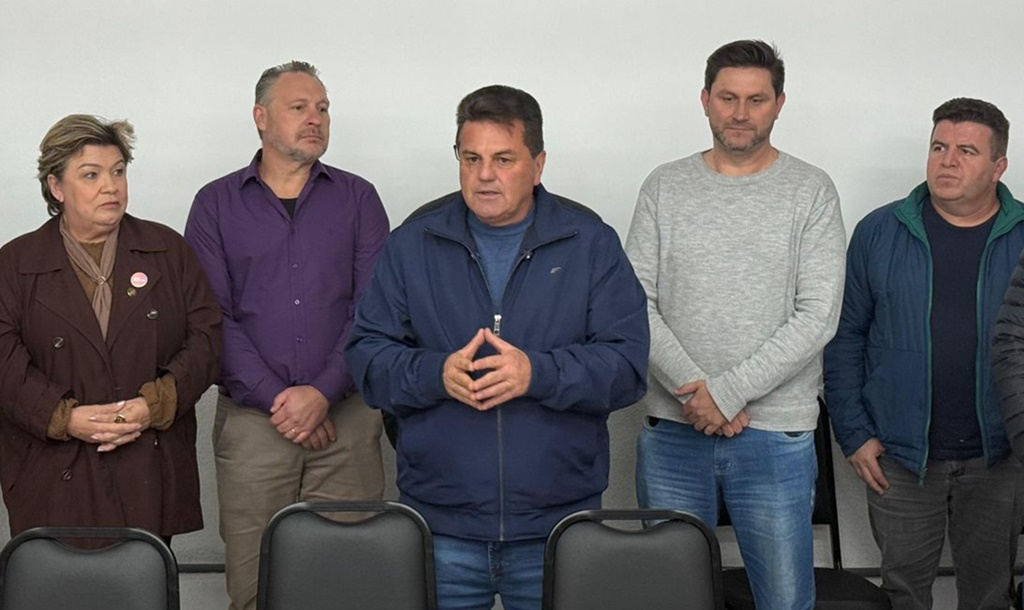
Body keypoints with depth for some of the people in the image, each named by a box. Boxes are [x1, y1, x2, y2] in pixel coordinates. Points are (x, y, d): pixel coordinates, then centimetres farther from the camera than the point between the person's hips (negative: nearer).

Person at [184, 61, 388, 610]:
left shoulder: (357, 198, 9)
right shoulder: (217, 204, 8)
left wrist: (323, 392, -11)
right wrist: (275, 398, -10)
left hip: (345, 416, 0)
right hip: (251, 418, 0)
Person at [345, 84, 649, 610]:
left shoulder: (590, 242, 2)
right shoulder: (415, 242, 5)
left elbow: (627, 363, -5)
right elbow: (367, 355, 3)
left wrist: (538, 373, -21)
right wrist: (435, 374, -17)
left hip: (556, 526, 0)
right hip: (440, 524, 1)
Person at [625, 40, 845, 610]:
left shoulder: (811, 190, -1)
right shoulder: (665, 187, 6)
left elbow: (817, 317, -8)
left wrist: (729, 391, -14)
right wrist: (693, 390, -13)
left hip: (776, 434, -2)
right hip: (671, 433, 2)